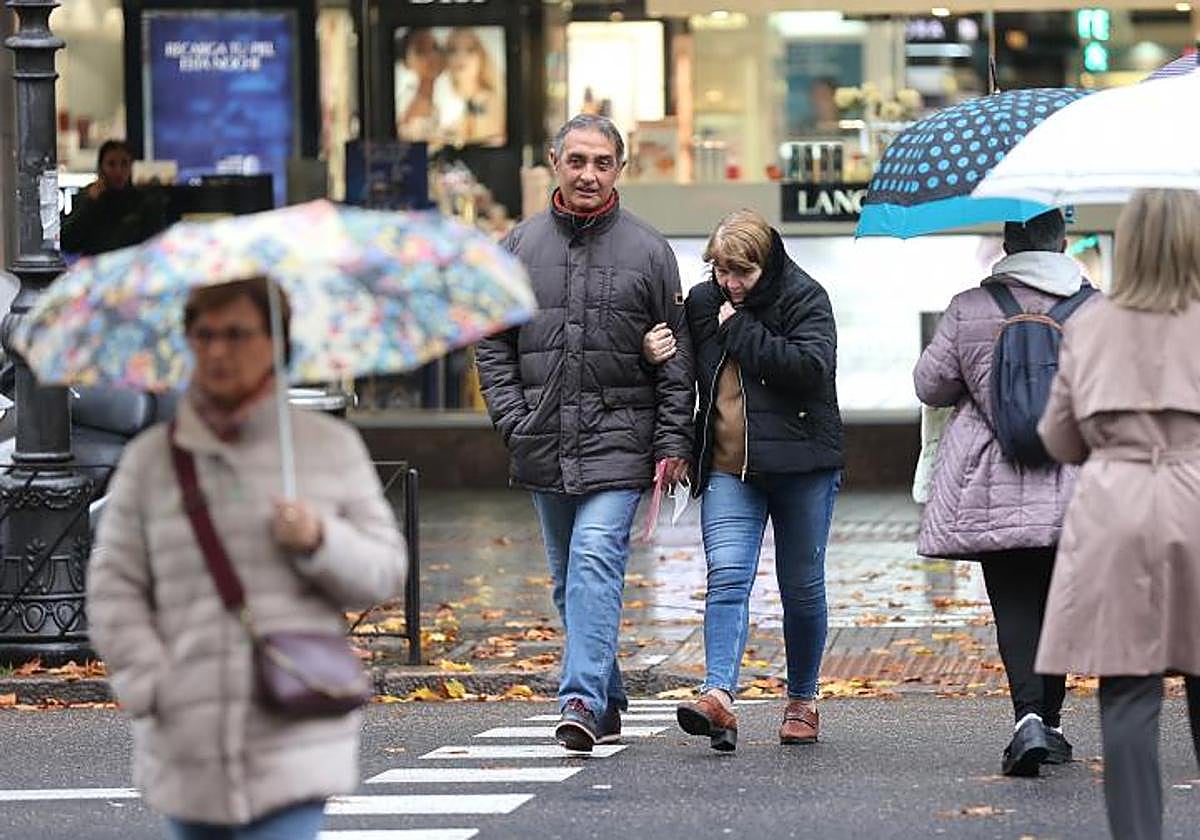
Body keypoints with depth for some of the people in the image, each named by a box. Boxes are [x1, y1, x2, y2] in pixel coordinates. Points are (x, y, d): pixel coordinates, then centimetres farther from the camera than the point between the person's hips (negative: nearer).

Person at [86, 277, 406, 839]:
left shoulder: (333, 447, 7)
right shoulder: (149, 460, 6)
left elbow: (385, 573, 7)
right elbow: (114, 591, 3)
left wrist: (319, 543, -13)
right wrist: (154, 690, -9)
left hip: (294, 744, -2)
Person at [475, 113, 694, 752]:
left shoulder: (647, 251, 3)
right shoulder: (521, 246, 8)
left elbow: (676, 357, 3)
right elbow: (493, 344, 11)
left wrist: (674, 442, -4)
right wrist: (513, 420, -1)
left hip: (618, 437, -4)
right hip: (544, 443, 4)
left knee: (596, 561, -18)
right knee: (569, 577, 9)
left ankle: (582, 698, -25)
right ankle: (607, 702, 20)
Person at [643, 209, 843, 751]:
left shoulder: (803, 299, -5)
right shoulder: (701, 304, 9)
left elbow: (811, 366, -21)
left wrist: (742, 333, -17)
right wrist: (653, 354, -2)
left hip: (800, 464, -2)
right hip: (728, 469, 3)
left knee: (802, 588, 8)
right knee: (726, 579, -15)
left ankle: (802, 701, 23)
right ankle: (719, 696, -29)